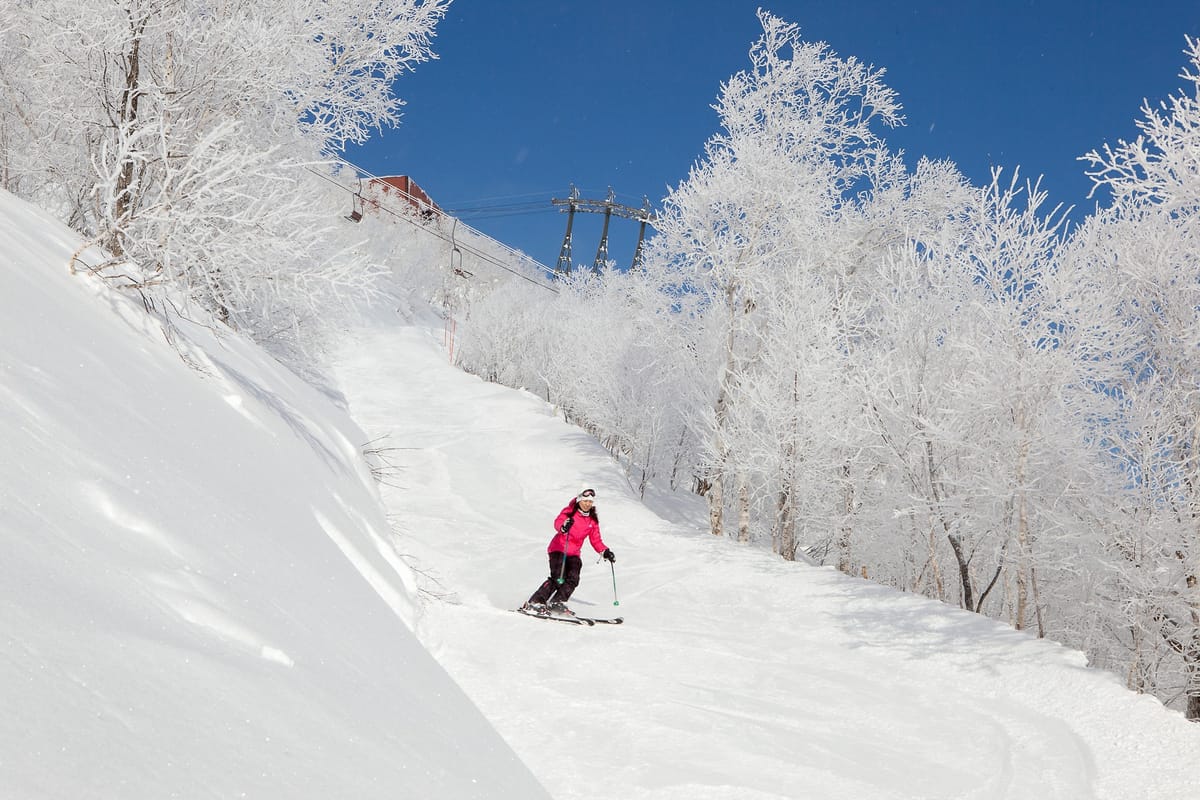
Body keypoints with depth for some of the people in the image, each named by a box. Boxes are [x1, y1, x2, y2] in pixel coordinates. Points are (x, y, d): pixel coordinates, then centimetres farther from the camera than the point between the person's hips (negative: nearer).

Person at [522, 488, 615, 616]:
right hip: (558, 548, -6)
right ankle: (535, 603, -18)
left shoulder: (593, 521, 11)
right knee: (558, 578, -20)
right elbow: (558, 522, -23)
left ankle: (557, 603, -13)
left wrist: (605, 552, 4)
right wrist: (563, 526, -47)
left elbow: (596, 540, 18)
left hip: (574, 553, 6)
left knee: (573, 579, -16)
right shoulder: (569, 512, -5)